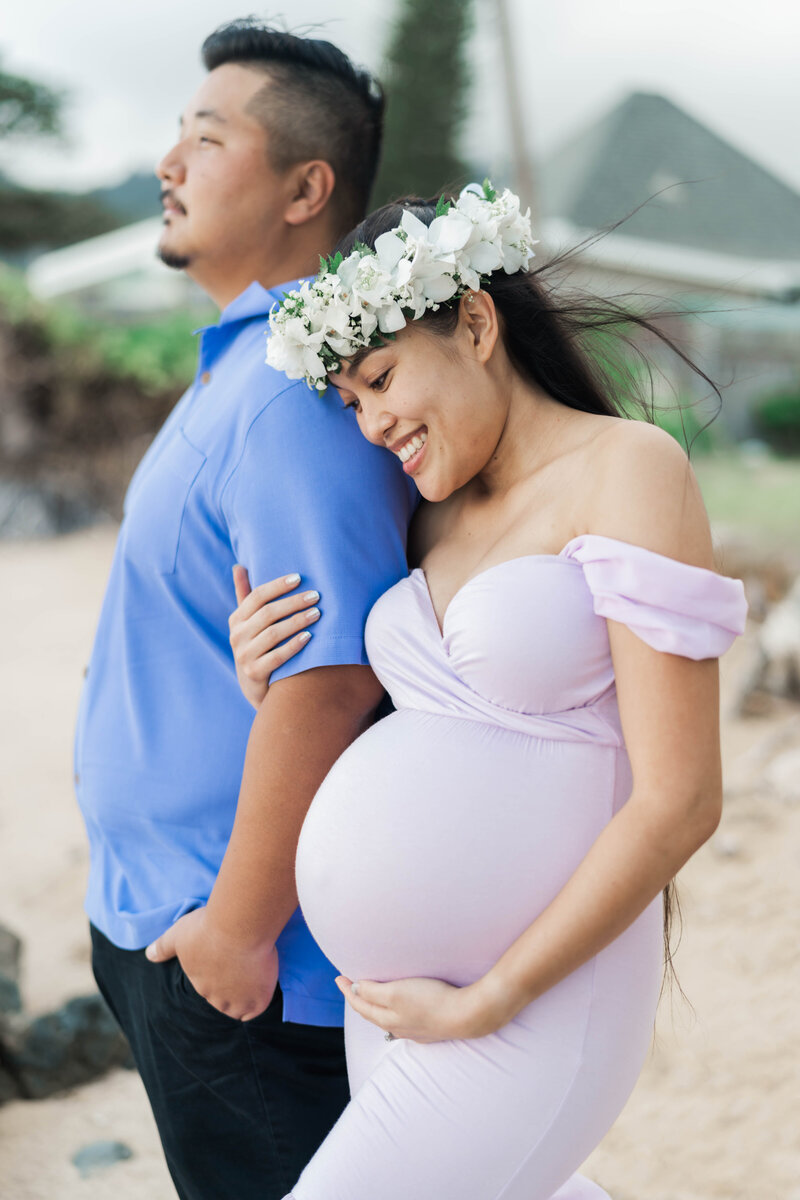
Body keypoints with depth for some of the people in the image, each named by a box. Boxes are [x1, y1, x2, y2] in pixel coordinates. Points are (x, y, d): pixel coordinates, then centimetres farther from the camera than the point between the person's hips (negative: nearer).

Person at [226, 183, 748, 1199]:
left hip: (522, 1019, -8)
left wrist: (482, 1004, -15)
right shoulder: (438, 517, 10)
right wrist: (269, 687, -2)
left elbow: (680, 802, -18)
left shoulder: (627, 468, -13)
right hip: (385, 994, 8)